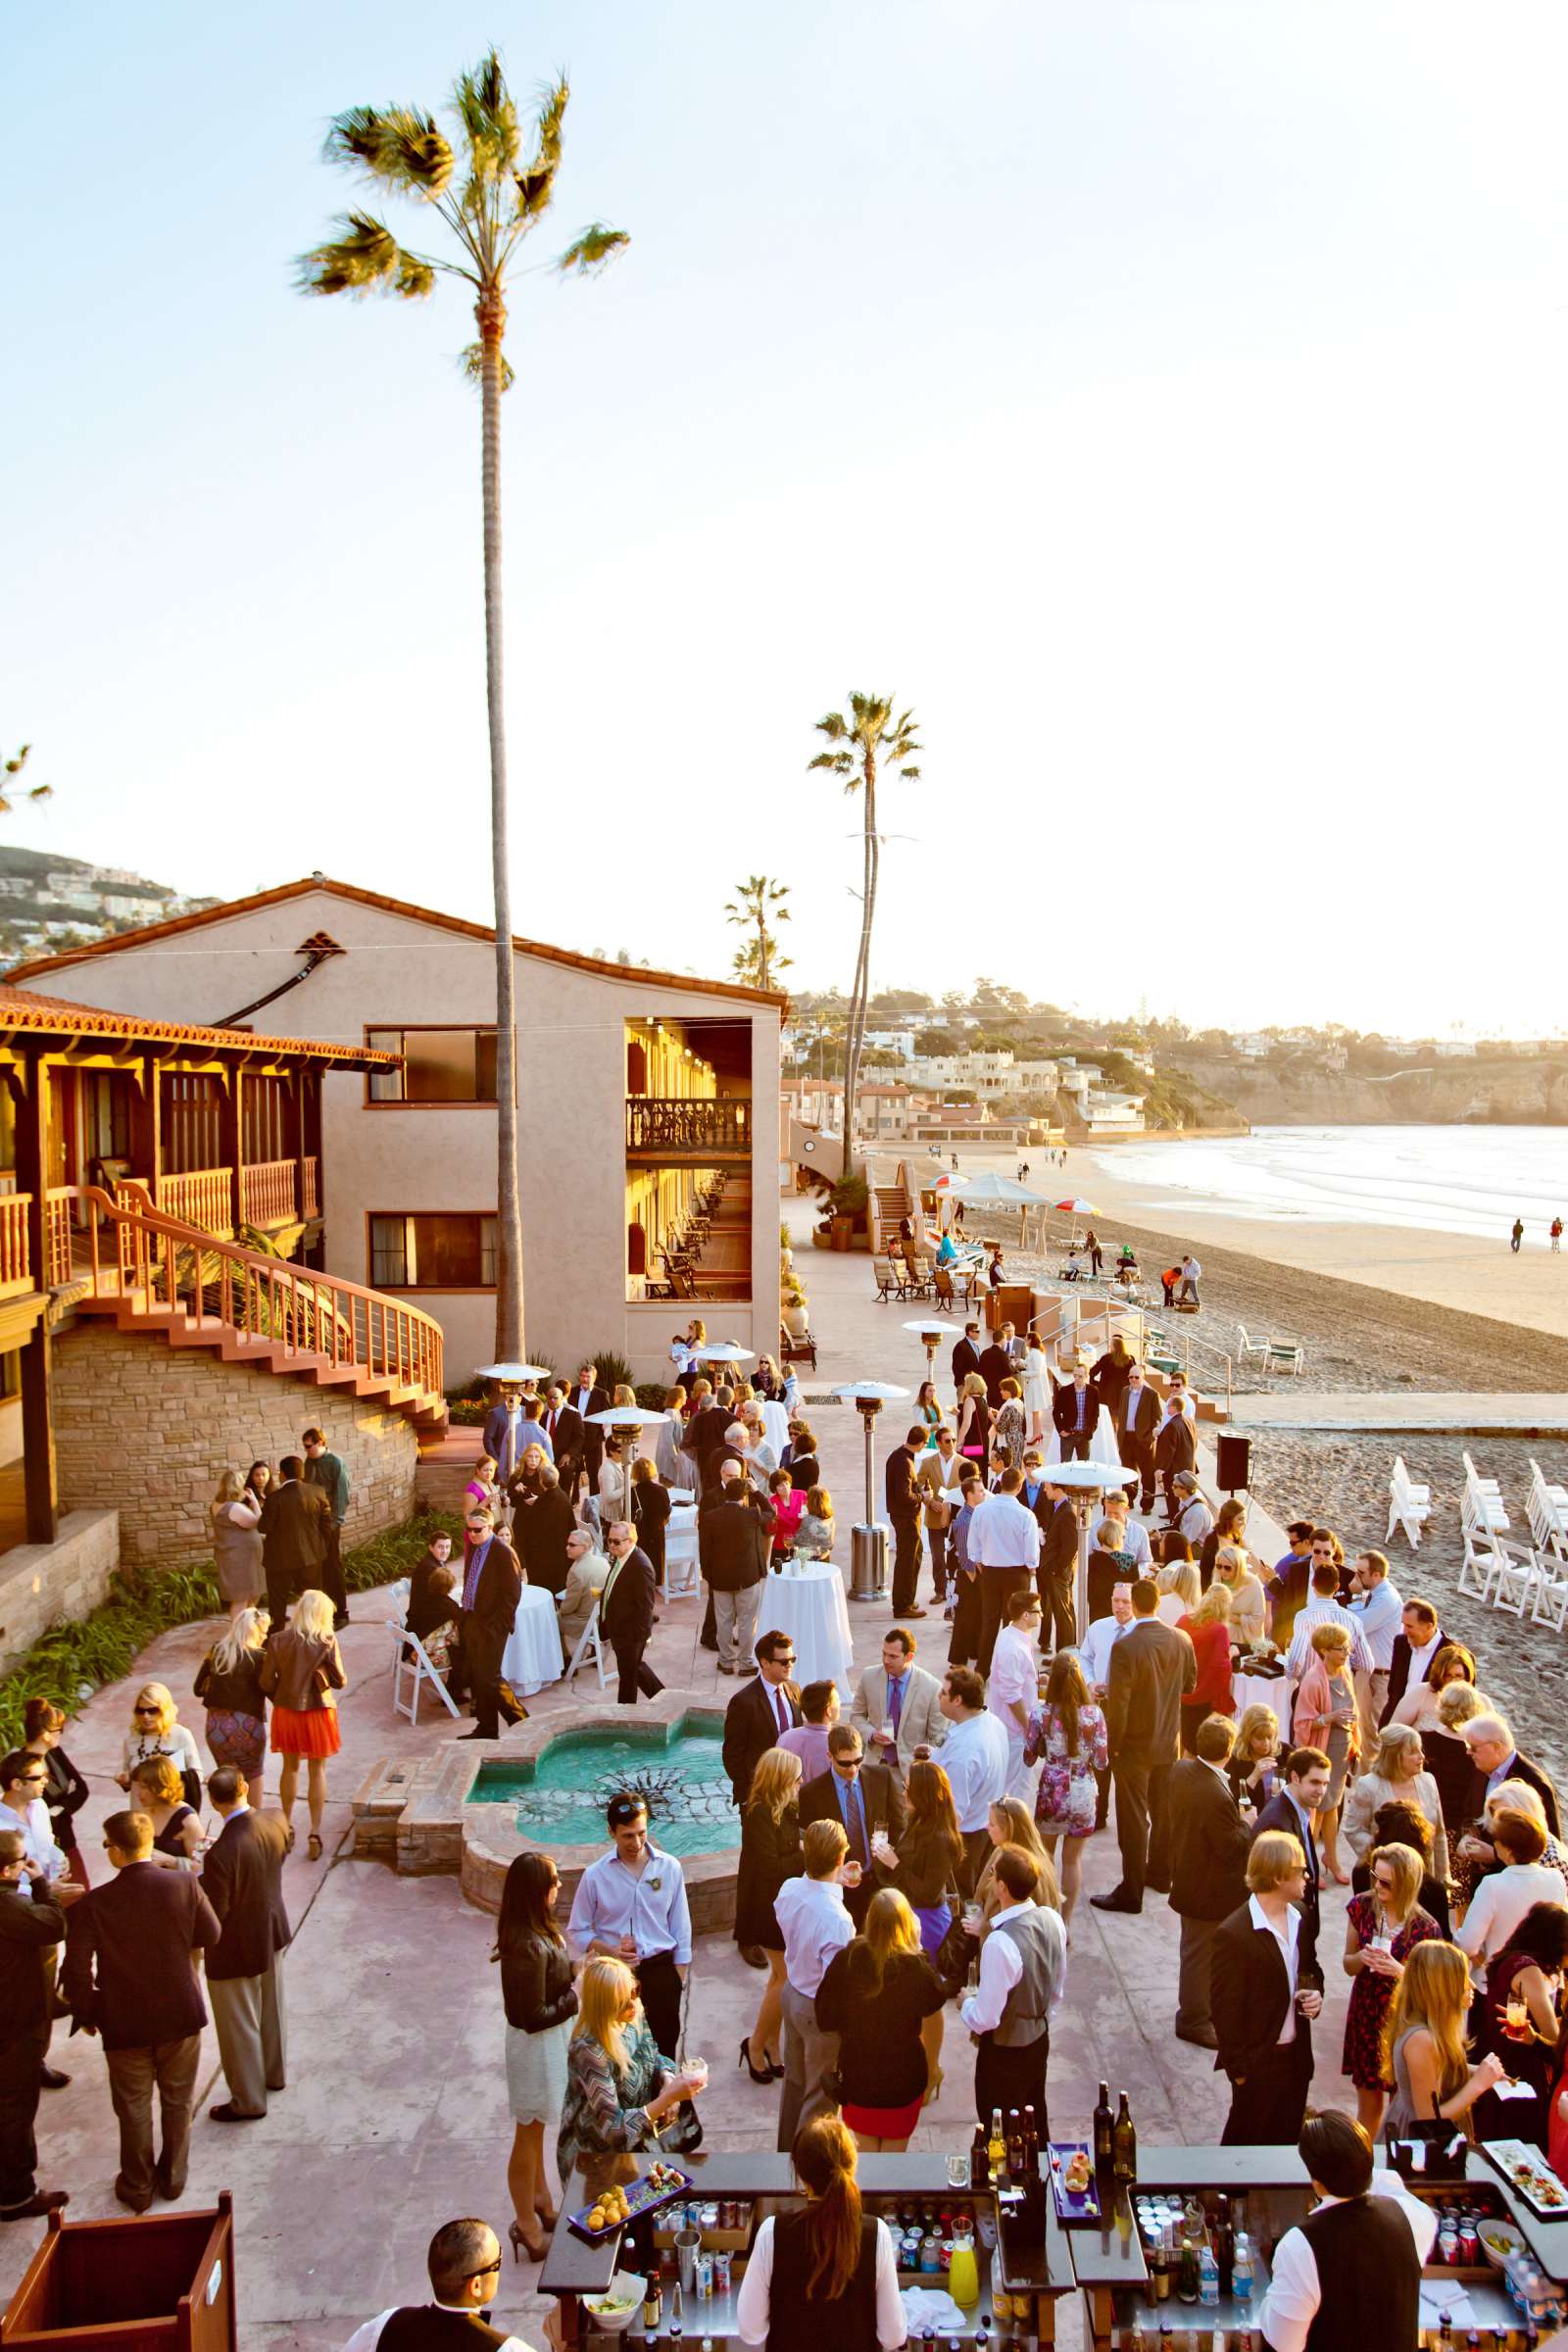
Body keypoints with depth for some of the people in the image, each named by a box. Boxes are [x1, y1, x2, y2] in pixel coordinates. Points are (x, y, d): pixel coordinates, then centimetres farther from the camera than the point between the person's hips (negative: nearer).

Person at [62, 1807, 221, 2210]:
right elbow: (211, 1936, -3)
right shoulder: (184, 1885, -16)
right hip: (181, 2015, 1)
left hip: (125, 2024, -1)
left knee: (133, 2109, 20)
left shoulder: (92, 1903, -20)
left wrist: (85, 2014, 0)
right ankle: (173, 2178, 37)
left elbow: (76, 1968, -18)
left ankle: (137, 2188, 35)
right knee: (177, 2102, 22)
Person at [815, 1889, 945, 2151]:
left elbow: (824, 2020, -11)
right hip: (903, 2076, -1)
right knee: (894, 2151, 20)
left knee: (866, 2149, 24)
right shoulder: (916, 1966, -25)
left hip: (857, 2073, 1)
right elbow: (936, 2001, -1)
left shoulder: (846, 1960, -22)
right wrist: (918, 1949, -4)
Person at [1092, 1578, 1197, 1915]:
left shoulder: (1126, 1647, -25)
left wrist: (1113, 1743, -10)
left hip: (1135, 1747, -5)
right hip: (1169, 1742, 6)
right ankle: (1160, 1873, 37)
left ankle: (1131, 1892, 12)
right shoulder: (1181, 1641, -8)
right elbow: (1190, 1684, 8)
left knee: (1133, 1819, 4)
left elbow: (1117, 1703, -22)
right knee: (1163, 1811, 21)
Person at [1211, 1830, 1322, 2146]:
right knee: (1248, 2143, 12)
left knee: (1288, 2138, 20)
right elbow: (1224, 2008, -18)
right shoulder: (1233, 1935, -25)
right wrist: (1238, 2067, -13)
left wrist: (1314, 1992, -5)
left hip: (1297, 2055, 7)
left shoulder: (1299, 1917, -2)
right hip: (1259, 2061, -6)